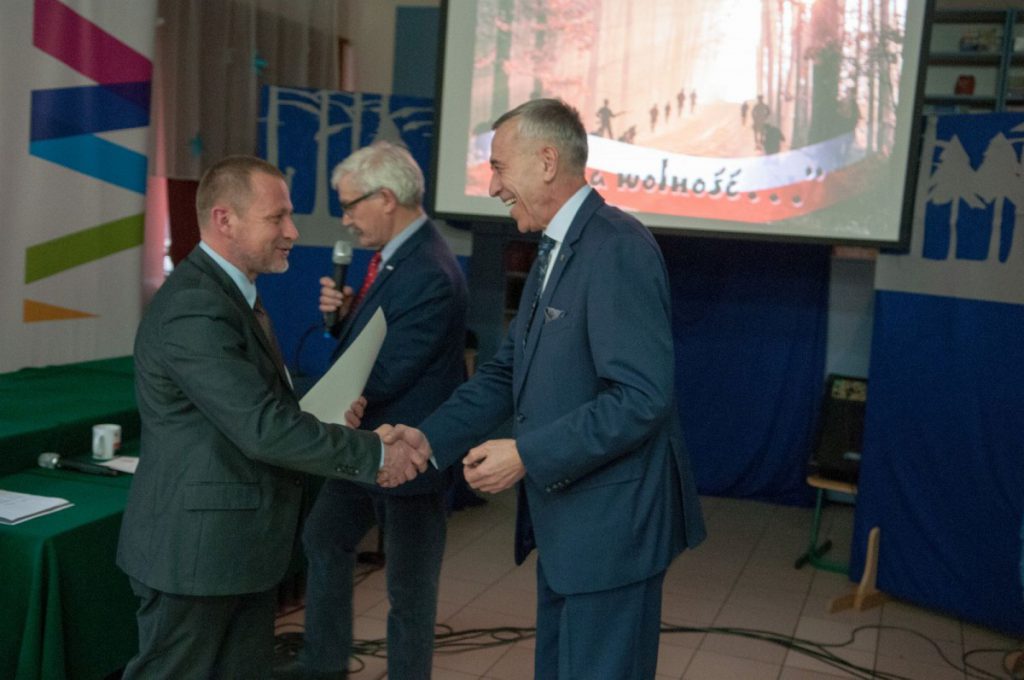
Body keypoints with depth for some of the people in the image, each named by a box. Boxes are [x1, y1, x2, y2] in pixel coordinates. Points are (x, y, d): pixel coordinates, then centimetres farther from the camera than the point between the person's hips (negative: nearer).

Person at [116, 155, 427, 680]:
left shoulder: (231, 292, 11)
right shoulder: (194, 310, -22)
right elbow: (263, 429, -27)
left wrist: (324, 414, -1)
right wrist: (375, 455, -20)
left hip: (239, 547, 10)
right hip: (196, 549, -9)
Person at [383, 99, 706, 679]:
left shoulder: (618, 248, -19)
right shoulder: (555, 251, 12)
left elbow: (643, 397, -26)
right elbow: (507, 372, 12)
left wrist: (526, 454, -23)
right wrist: (429, 437, 0)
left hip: (611, 524, -9)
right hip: (564, 521, 10)